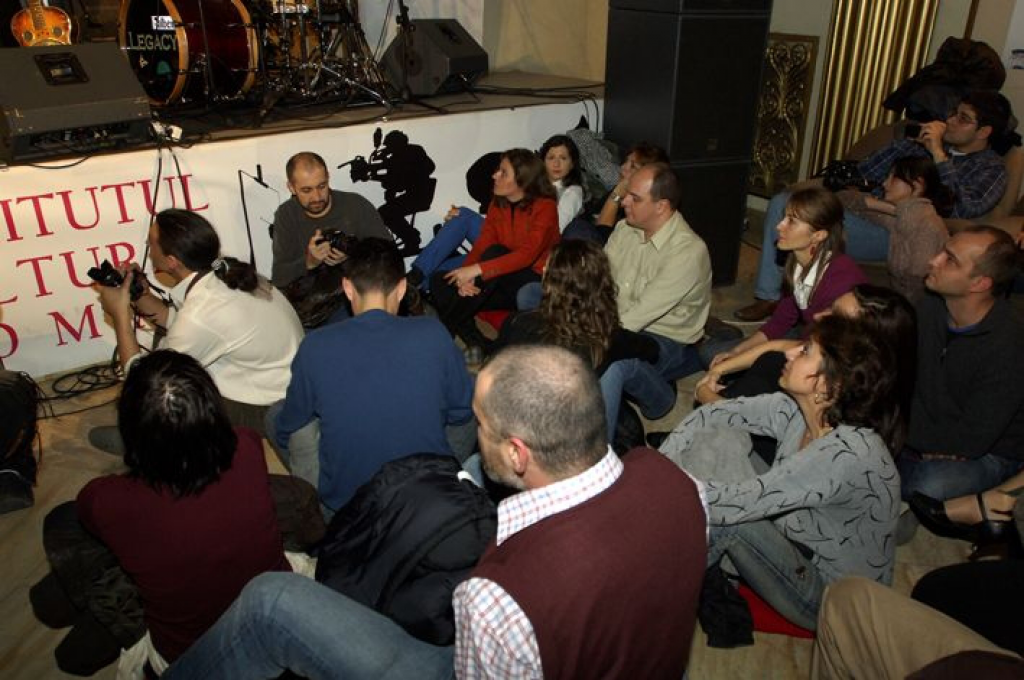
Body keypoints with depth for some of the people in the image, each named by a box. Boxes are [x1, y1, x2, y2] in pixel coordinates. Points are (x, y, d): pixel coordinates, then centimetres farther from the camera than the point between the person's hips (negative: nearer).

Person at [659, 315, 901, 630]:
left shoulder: (848, 452, -33)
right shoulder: (796, 409, -11)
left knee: (722, 511, -28)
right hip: (800, 548, 7)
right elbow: (711, 416, -6)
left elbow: (743, 502, -35)